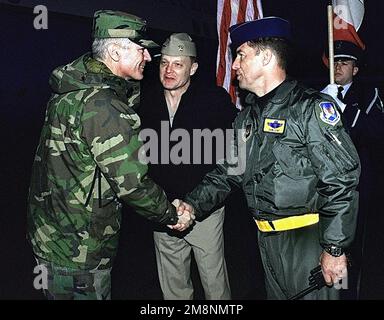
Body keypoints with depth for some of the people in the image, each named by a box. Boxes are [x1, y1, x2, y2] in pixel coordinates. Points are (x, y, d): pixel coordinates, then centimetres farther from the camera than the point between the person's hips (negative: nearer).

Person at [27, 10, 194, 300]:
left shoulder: (73, 87, 4)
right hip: (79, 249, -9)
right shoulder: (103, 105, -27)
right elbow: (131, 182, -25)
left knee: (61, 293, 24)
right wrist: (172, 215, -11)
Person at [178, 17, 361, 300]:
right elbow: (228, 172, 15)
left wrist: (335, 249, -17)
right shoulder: (247, 119, 11)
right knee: (276, 295, 19)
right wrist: (193, 204, 1)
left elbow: (342, 181, -17)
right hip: (267, 237, 7)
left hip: (308, 238, -7)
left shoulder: (312, 108, -13)